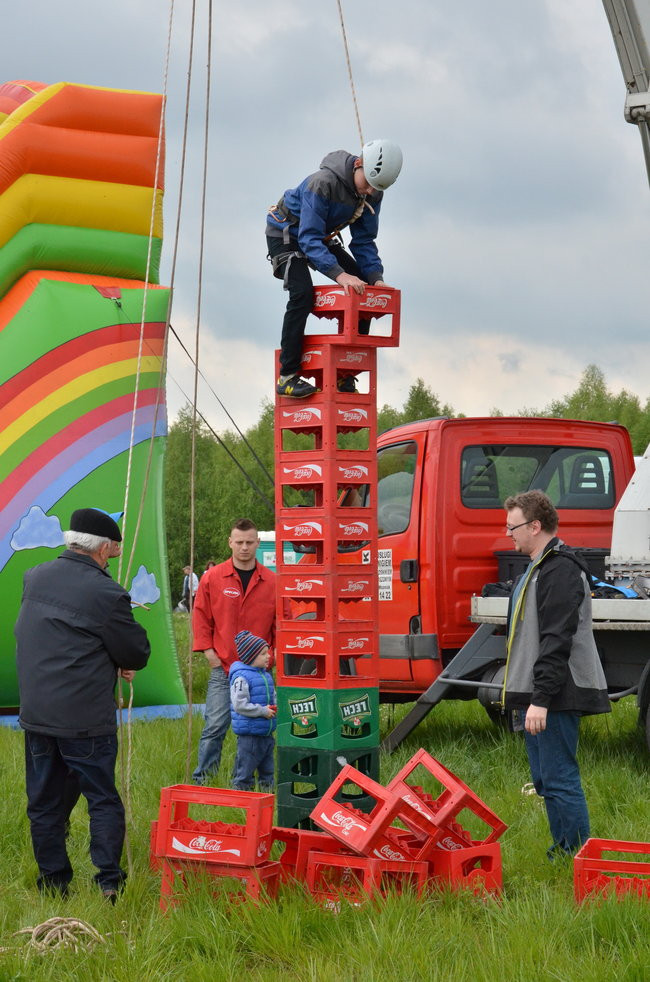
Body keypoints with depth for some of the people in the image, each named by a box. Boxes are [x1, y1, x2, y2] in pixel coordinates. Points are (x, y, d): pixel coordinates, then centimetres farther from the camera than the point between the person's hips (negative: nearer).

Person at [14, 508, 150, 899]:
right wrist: (121, 662, 16)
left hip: (36, 714, 5)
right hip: (86, 717, -5)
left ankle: (53, 881, 19)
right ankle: (109, 881, 4)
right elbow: (138, 653, -8)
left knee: (45, 803, 13)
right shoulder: (106, 593, -16)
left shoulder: (35, 578, 4)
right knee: (103, 800, 7)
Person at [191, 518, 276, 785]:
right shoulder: (212, 578, 3)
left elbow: (280, 623, 10)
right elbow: (200, 617, 7)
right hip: (223, 669, -1)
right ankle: (201, 781, 0)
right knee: (215, 726, -5)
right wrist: (208, 651, 0)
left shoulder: (271, 581, 5)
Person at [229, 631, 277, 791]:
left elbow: (272, 696, 24)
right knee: (245, 772, -2)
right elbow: (240, 705, -22)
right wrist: (263, 711, -19)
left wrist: (275, 707, 0)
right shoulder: (241, 677, -16)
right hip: (249, 735, -9)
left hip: (267, 734, 9)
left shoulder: (266, 676, 11)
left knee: (267, 770, 17)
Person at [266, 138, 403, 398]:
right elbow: (308, 239, -38)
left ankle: (346, 373, -1)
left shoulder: (373, 194, -13)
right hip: (287, 234, -7)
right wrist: (339, 274, -49)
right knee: (302, 292, -28)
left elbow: (363, 241, -5)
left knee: (363, 287, -5)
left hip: (322, 237, 7)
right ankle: (287, 376, -24)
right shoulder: (323, 182, -35)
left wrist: (375, 277, -22)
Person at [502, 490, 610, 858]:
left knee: (560, 780, -9)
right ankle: (563, 852, 21)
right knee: (545, 780, 14)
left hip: (556, 695, -11)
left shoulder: (561, 570, -15)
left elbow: (557, 641, -22)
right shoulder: (539, 568, 19)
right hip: (537, 695, 11)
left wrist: (541, 698, -25)